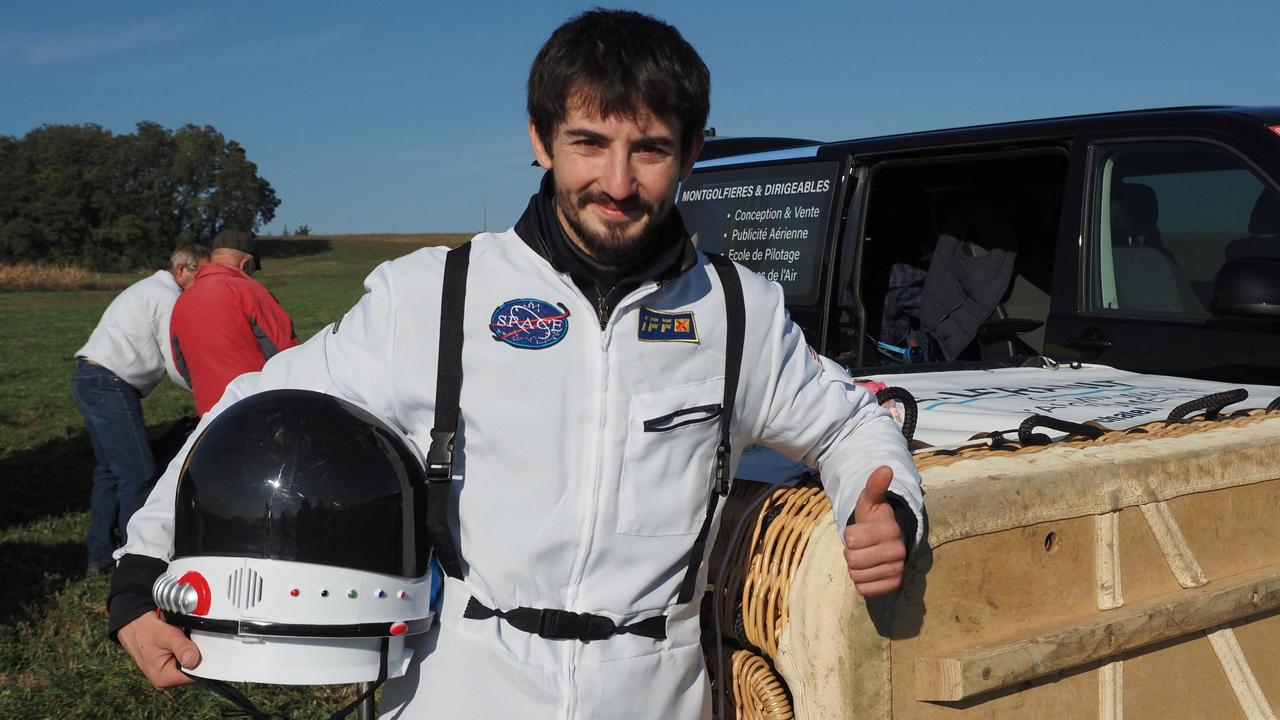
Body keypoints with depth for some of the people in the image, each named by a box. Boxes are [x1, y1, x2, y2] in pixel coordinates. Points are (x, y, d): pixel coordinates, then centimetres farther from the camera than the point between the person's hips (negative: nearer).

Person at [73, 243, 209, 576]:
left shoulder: (148, 289, 23)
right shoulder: (169, 298, -9)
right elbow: (178, 368, -10)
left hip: (87, 379, 11)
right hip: (110, 384, -11)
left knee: (110, 470, 16)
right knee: (138, 474, -8)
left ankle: (99, 556, 21)